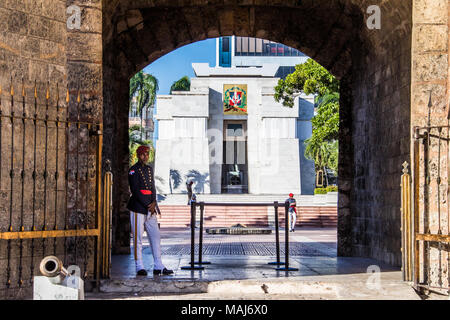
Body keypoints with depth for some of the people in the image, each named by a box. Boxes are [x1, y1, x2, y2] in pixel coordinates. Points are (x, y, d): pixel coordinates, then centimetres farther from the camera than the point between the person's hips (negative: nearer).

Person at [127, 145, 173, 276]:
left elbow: (152, 187, 14)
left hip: (150, 208, 7)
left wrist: (153, 203, -3)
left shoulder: (149, 169, 17)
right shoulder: (133, 170, -5)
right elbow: (135, 191, -11)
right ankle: (139, 267, 3)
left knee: (156, 236, 5)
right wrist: (148, 206, -12)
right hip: (137, 208, -7)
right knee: (138, 238, -2)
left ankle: (158, 266, 9)